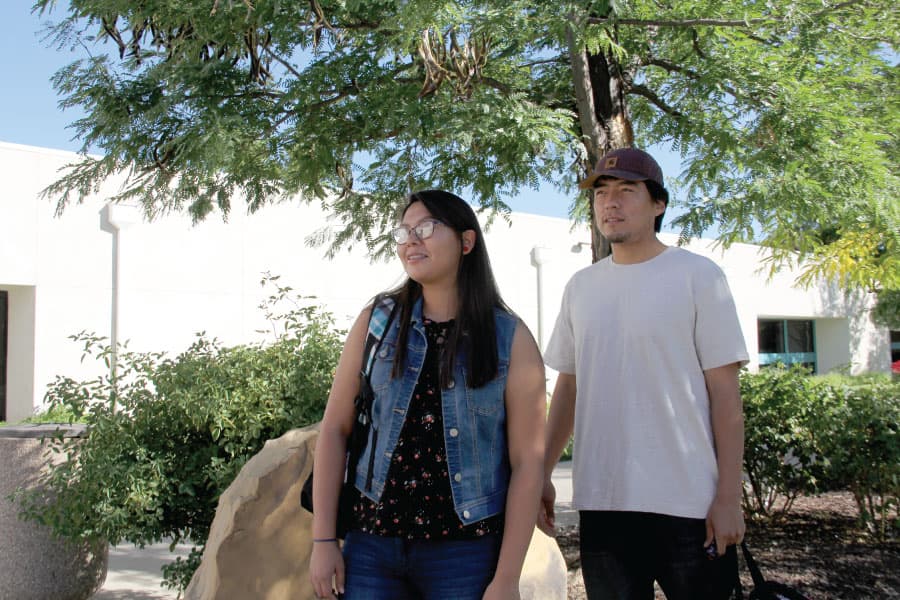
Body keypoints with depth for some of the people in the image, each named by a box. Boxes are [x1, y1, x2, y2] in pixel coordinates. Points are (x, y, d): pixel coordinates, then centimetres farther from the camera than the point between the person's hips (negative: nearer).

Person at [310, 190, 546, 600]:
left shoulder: (510, 338, -4)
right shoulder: (377, 321, 2)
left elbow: (527, 461, -6)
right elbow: (335, 428, 3)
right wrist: (323, 540, -1)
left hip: (466, 553, -2)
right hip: (372, 543, 2)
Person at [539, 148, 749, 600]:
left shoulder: (698, 275, -3)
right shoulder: (580, 286, 9)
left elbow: (724, 391, -6)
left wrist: (729, 496, -10)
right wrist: (543, 473, 9)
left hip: (687, 504, -4)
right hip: (599, 502, 4)